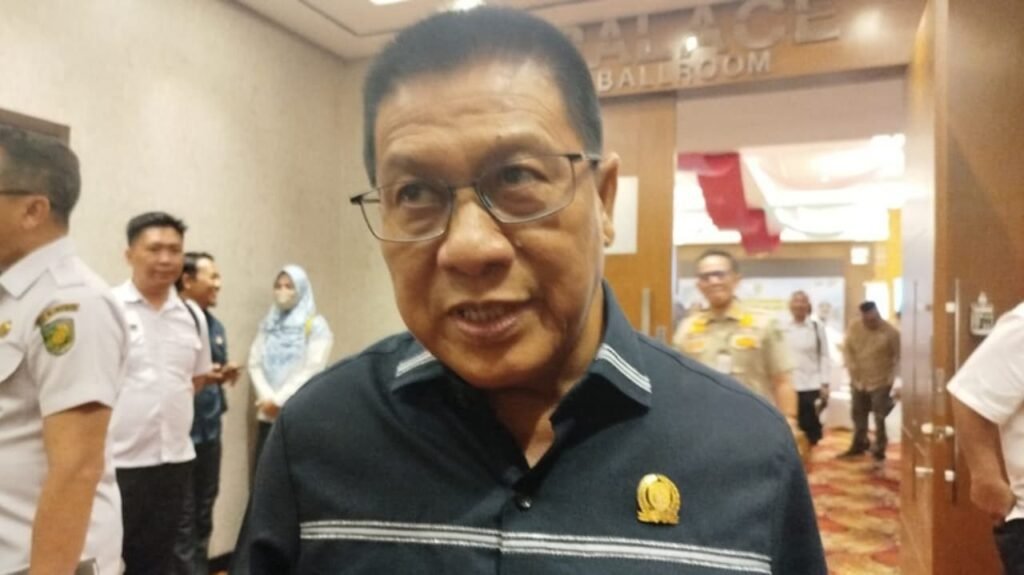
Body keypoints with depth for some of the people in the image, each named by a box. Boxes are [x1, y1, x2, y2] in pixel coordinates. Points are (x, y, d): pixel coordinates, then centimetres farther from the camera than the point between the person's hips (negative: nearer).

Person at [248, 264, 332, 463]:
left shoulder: (316, 326, -1)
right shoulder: (268, 324, 14)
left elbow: (312, 369, -10)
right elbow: (255, 364, 7)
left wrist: (279, 400, -11)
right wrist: (267, 399, -8)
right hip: (269, 413, 5)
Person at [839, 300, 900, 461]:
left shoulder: (890, 332, -13)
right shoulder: (853, 327, -4)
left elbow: (897, 356, -7)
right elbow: (846, 348, 3)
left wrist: (892, 377, -12)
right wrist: (851, 367, -7)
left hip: (881, 382, -4)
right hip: (858, 381, 4)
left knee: (880, 419, 0)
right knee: (858, 415, 17)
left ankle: (879, 451, 12)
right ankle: (858, 445, 35)